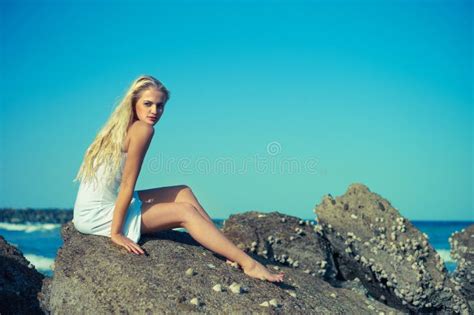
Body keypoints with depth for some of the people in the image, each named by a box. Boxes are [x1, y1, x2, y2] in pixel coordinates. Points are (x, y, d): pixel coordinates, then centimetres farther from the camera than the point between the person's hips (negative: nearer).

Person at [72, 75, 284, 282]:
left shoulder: (122, 126, 11)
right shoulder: (143, 129, -17)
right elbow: (127, 184, -19)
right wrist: (116, 233, -19)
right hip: (97, 216, -9)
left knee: (183, 193, 9)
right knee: (185, 211, -7)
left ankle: (231, 254, 7)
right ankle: (248, 264, -7)